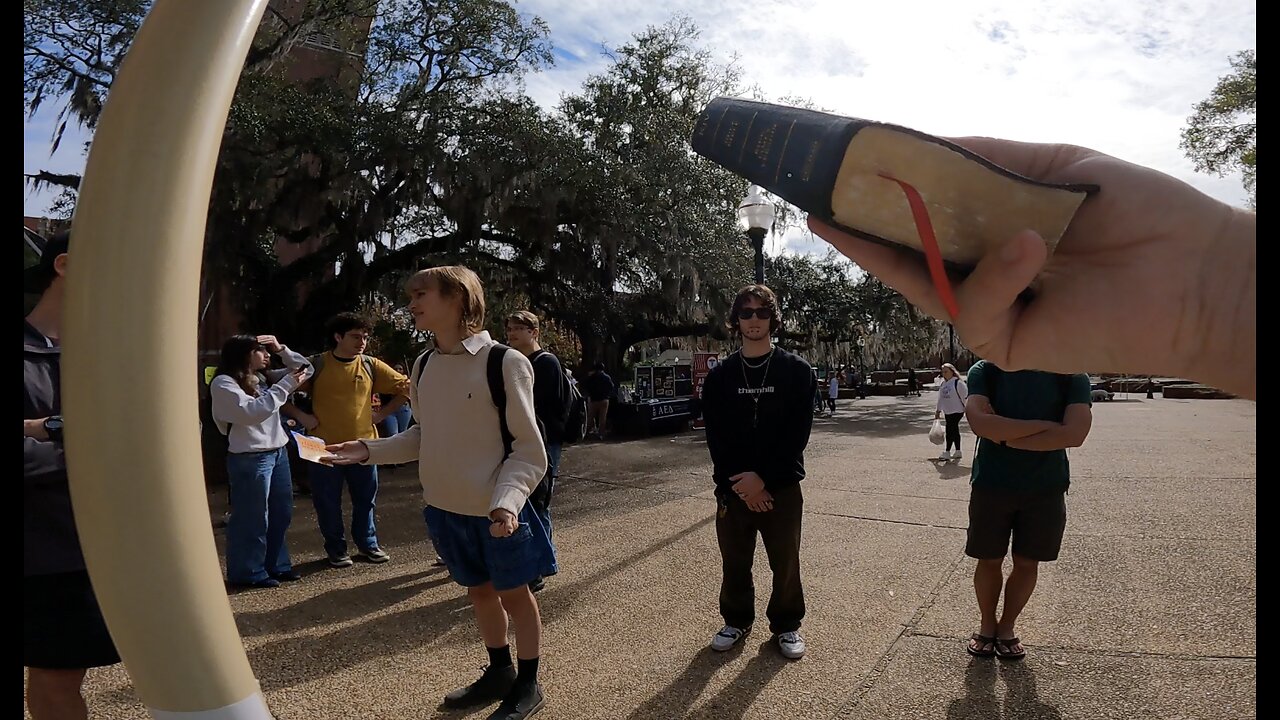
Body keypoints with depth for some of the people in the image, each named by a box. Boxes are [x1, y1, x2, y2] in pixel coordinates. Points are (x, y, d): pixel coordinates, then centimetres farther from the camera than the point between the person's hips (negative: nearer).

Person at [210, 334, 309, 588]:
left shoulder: (263, 377, 14)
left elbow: (304, 369, 20)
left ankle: (276, 565, 27)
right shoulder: (223, 383, -9)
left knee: (281, 514, 15)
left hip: (278, 452, 9)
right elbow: (251, 412, -22)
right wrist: (285, 385, -19)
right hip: (250, 458, -8)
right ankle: (248, 573, 11)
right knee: (253, 519, -1)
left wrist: (281, 349, 5)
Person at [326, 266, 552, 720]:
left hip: (496, 512, -6)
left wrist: (506, 500, -31)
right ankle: (499, 672, 42)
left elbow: (528, 449, -17)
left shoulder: (504, 363, -18)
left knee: (513, 595, 11)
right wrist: (369, 450, 1)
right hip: (444, 508, 6)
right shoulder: (422, 367, 2)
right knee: (479, 592, 21)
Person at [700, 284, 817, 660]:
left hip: (782, 486, -2)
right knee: (734, 561, 12)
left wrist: (762, 478, -16)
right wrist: (737, 484, -11)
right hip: (733, 487, 2)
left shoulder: (797, 370, -3)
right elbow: (716, 436, -1)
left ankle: (787, 625, 28)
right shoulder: (720, 376, 3)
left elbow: (797, 433, -10)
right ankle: (737, 621, 31)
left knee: (785, 562, 8)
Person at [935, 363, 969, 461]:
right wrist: (938, 411, 19)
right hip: (947, 411, 8)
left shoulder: (958, 383, -13)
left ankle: (947, 452, -4)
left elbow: (965, 396, -11)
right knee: (955, 431, 14)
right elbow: (940, 398, 18)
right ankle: (957, 452, 21)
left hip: (957, 411, -8)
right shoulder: (943, 384, 11)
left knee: (950, 430, -10)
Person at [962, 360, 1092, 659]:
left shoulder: (1071, 376, -6)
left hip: (1045, 488, 1)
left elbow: (1075, 433, -19)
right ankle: (987, 625, 33)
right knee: (989, 560, 11)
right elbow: (980, 423, -21)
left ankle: (1007, 627, 32)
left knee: (1027, 562, 12)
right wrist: (1046, 425, -21)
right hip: (991, 485, 0)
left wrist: (1005, 435, -17)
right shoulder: (985, 370, -6)